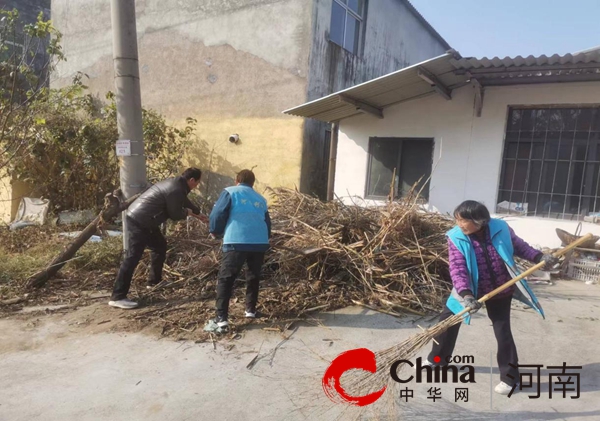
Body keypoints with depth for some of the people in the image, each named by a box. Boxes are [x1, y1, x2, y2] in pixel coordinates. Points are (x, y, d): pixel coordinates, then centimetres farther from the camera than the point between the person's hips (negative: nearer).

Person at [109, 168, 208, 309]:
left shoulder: (175, 184, 16)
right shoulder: (175, 190, -18)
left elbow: (185, 201, 33)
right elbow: (175, 214, -12)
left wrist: (199, 214, 41)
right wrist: (187, 213, 9)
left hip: (138, 218, 11)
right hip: (139, 221, -11)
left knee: (160, 245, 22)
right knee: (132, 257, -11)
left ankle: (154, 281, 33)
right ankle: (117, 297, -8)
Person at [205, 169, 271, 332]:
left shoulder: (230, 192, 12)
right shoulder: (261, 199, 25)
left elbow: (217, 214, 3)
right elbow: (267, 223, 26)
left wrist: (215, 232, 20)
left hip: (237, 241, -4)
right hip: (260, 242, 5)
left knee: (225, 279, 1)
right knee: (253, 277, 25)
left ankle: (221, 319, -7)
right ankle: (251, 309, 35)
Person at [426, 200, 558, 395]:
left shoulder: (500, 228, -17)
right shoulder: (456, 237, -21)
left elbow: (519, 246, 3)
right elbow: (457, 269, -28)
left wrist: (539, 257, -9)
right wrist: (465, 294, -39)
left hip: (500, 291, 0)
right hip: (470, 290, 1)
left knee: (502, 331, 3)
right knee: (447, 320, 5)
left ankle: (509, 377, 23)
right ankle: (436, 358, 29)